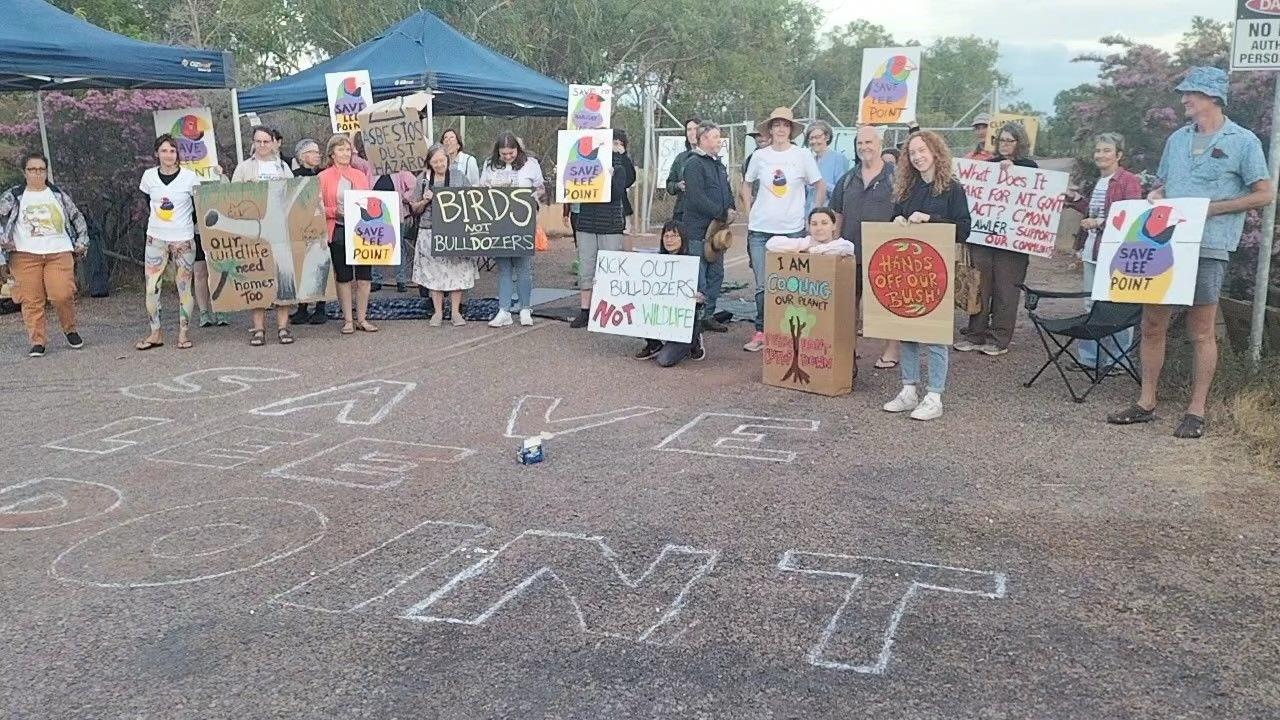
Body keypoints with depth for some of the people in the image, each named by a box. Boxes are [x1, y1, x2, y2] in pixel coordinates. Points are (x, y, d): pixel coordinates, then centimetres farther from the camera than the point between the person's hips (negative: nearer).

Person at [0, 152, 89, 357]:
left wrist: (81, 242, 14)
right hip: (25, 255, 0)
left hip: (59, 253, 0)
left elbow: (78, 219, 21)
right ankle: (37, 341, 4)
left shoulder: (59, 195, 14)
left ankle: (70, 329, 11)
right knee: (31, 300, -4)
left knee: (63, 295, -13)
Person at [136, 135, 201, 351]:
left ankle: (184, 333, 12)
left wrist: (184, 226, 5)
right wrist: (159, 222, 13)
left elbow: (198, 207, 5)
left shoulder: (190, 177, -5)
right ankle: (155, 333, 7)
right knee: (151, 287, -1)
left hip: (184, 239, -2)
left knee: (184, 286, 3)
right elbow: (148, 202, 17)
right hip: (156, 239, 2)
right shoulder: (149, 176, 3)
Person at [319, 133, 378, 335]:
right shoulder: (323, 177, 3)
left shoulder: (360, 176, 13)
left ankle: (362, 319, 11)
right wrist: (335, 211, -15)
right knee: (343, 278, 2)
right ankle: (347, 320, 11)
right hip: (338, 231, -2)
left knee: (364, 277, 0)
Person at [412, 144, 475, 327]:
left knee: (456, 270, 0)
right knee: (434, 271, 3)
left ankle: (456, 312, 9)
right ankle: (438, 312, 13)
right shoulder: (424, 179, 7)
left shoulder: (458, 176, 4)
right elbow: (415, 209, 12)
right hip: (430, 231, 1)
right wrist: (425, 201, -7)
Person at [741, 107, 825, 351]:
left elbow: (820, 187, 6)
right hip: (760, 230, 2)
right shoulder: (760, 155, 5)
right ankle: (761, 332, 10)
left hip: (792, 230, -1)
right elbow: (747, 184, 19)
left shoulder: (803, 155, 0)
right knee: (762, 285, 2)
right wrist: (749, 211, 10)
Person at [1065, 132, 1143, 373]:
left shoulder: (1129, 181, -8)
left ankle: (1118, 360, 4)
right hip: (1092, 251, 9)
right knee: (1092, 306, 13)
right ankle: (1090, 357, 22)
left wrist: (1101, 222, -20)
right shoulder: (1096, 182, 17)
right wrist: (1076, 199, 13)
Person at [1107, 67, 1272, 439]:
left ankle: (1196, 411, 9)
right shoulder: (1177, 139, 15)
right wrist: (1153, 198, 0)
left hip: (1208, 247, -5)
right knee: (1152, 325, 6)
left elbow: (1265, 194, -2)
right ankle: (1146, 403, 16)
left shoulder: (1243, 142, -1)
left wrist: (1212, 207, -11)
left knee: (1201, 332, 1)